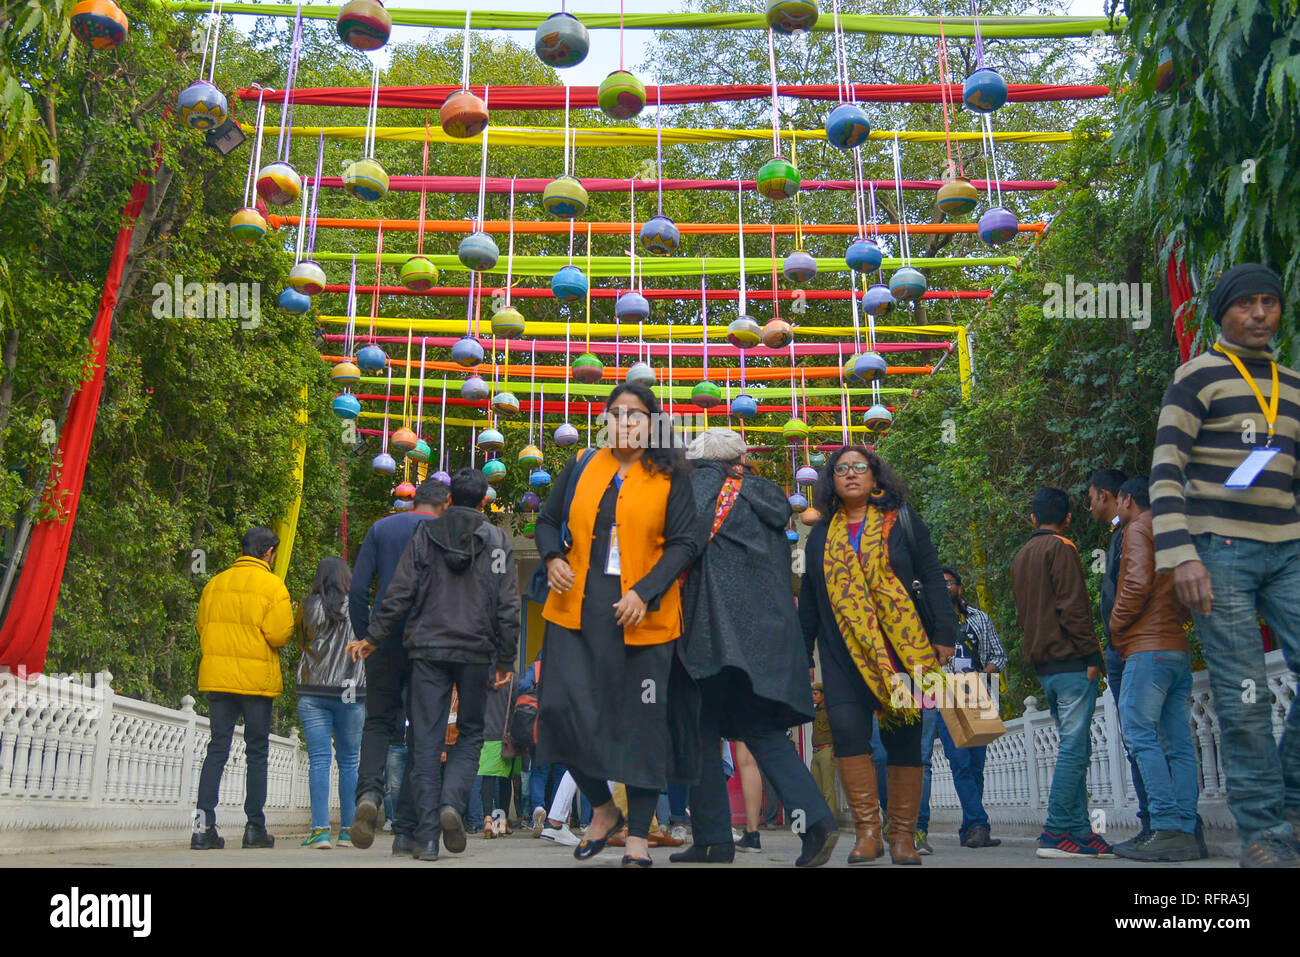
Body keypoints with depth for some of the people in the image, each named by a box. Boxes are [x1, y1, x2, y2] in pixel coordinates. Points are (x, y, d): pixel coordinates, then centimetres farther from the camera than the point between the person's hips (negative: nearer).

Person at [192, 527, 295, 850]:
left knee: (217, 748, 7)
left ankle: (204, 826, -2)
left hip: (217, 676, 4)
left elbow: (202, 627, 14)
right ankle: (255, 827, 9)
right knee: (257, 752, 6)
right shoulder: (272, 585, -6)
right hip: (256, 677, -4)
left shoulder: (214, 583, 9)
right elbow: (278, 634, -14)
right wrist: (290, 618, 7)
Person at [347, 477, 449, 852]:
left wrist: (364, 637, 8)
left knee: (378, 722, 13)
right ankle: (405, 831, 5)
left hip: (385, 642, 1)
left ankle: (369, 791, -16)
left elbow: (358, 590, 1)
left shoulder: (381, 528, 8)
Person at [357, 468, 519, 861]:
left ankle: (426, 837, 1)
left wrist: (374, 637, 7)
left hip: (428, 651, 0)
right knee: (471, 733, 14)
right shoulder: (498, 541, 4)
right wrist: (506, 660, 7)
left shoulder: (425, 534, 4)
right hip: (476, 654, 0)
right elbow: (508, 607, 1)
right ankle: (452, 802, -10)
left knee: (426, 742, 3)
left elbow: (400, 593, -1)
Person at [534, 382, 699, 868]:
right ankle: (602, 808, 18)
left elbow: (683, 543, -4)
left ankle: (638, 837, 16)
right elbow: (548, 521, 16)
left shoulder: (670, 477, 1)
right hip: (577, 606, 3)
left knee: (642, 719, 2)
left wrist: (645, 592, -16)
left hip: (641, 614, -2)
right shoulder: (581, 467, 9)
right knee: (563, 705, -7)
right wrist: (553, 558, -5)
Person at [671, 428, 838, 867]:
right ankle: (815, 819, -8)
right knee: (763, 730, 8)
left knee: (703, 731, 3)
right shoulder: (764, 497, 19)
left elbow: (687, 534, -17)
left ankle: (712, 838, 5)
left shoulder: (706, 480, -2)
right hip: (769, 630, 7)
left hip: (719, 632, -7)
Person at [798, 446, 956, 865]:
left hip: (903, 648, -1)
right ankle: (867, 831, -8)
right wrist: (802, 657, 15)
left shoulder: (901, 521, 8)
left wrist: (943, 635, -6)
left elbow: (931, 578, 4)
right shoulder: (821, 535, 14)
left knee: (903, 740, 0)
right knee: (847, 728, -16)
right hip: (844, 653, 2)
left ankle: (903, 835, 12)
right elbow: (808, 600, 18)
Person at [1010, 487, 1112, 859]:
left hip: (1042, 664, 8)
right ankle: (1056, 832, -12)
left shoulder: (1021, 556, 20)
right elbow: (1073, 606, -13)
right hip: (1070, 660, -8)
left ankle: (1079, 830, 7)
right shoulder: (1061, 548, -5)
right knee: (1074, 748, -9)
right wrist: (1091, 654, -12)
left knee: (1075, 748, 10)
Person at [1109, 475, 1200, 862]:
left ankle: (1166, 828, -19)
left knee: (1141, 735, -12)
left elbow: (1138, 583, -14)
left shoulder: (1138, 529, -2)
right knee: (1178, 744, 3)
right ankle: (1185, 831, 0)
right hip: (1179, 649, 9)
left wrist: (1116, 627, -4)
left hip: (1149, 648, -9)